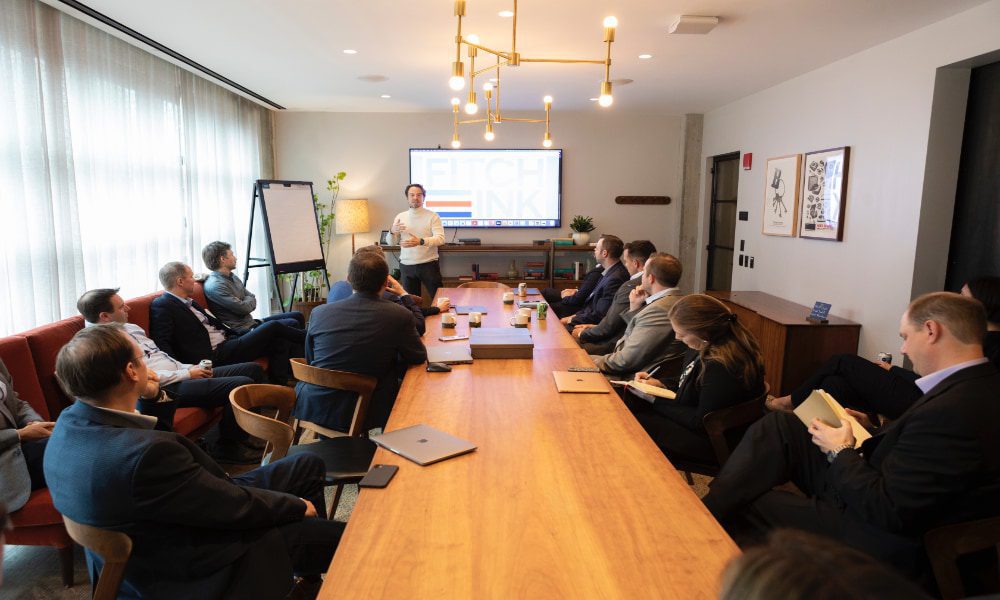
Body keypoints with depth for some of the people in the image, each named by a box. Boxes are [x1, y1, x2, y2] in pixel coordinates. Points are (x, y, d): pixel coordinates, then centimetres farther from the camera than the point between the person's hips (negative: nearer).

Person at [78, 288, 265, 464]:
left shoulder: (130, 328, 18)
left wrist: (191, 368, 6)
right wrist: (187, 374, -14)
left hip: (180, 375, 10)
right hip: (166, 390, -10)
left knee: (253, 369, 2)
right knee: (241, 385, -24)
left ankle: (243, 436, 10)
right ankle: (227, 448, -5)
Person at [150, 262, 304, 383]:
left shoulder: (189, 302, 19)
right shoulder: (162, 306, -8)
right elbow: (161, 342, -16)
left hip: (226, 342, 9)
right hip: (214, 355, -9)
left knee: (279, 341, -3)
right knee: (273, 327, -11)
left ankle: (278, 387, -3)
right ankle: (307, 339, 11)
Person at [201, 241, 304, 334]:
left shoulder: (232, 277, 13)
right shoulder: (214, 286, -18)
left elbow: (252, 302, 11)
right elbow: (243, 308, -20)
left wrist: (246, 302, -10)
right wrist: (249, 299, 1)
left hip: (252, 322, 9)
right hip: (244, 330, -9)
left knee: (297, 316, 5)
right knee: (292, 324, -17)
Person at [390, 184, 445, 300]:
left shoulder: (432, 216, -2)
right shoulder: (400, 217, 8)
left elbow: (440, 238, -15)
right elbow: (392, 242, 8)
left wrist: (420, 241, -30)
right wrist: (392, 231, -15)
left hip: (429, 264, -3)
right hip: (406, 265, 3)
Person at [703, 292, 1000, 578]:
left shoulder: (952, 411, -31)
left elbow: (888, 512, -27)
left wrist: (841, 452, -13)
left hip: (879, 539, -9)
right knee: (777, 426, 0)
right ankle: (707, 510, -2)